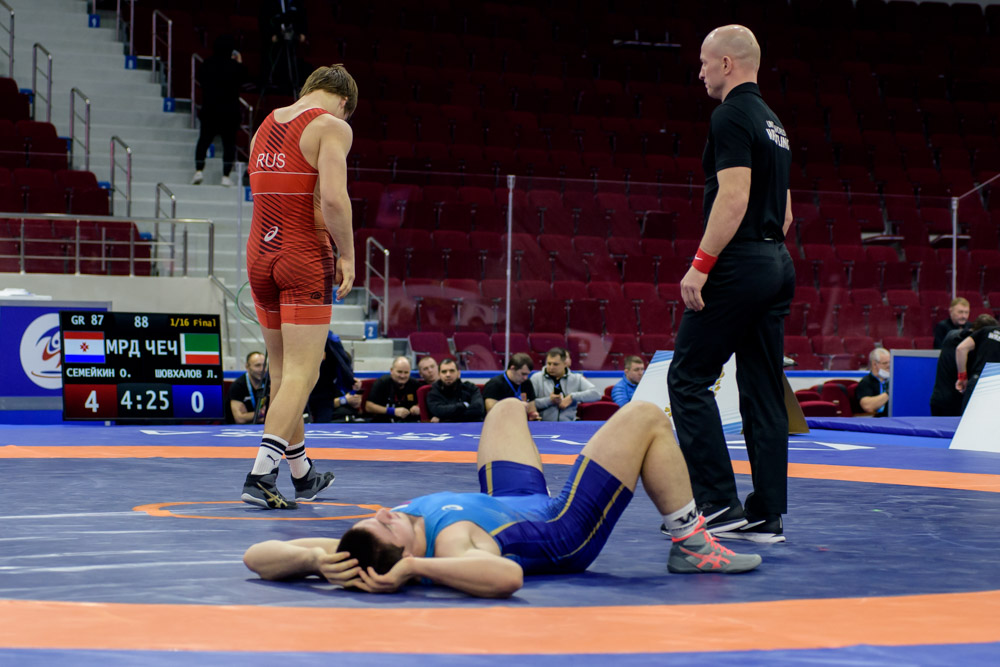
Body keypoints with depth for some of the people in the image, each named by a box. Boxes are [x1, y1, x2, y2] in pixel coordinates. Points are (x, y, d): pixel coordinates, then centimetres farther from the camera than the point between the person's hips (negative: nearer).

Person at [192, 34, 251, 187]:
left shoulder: (207, 64, -3)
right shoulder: (234, 66, -11)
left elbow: (201, 79, 10)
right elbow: (245, 78, 4)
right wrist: (240, 63, 14)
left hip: (209, 110, 2)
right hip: (230, 111, -2)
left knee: (204, 140, 13)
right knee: (229, 142, 6)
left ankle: (199, 170, 1)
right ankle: (226, 175, 2)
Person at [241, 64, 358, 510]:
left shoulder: (265, 127, 16)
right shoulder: (332, 126, -6)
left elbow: (267, 197, 13)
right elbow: (333, 198, -19)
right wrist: (347, 254, -8)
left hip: (260, 255, 7)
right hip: (306, 256, -7)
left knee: (282, 371, 15)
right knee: (301, 373, -6)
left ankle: (302, 474, 27)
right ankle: (260, 475, -17)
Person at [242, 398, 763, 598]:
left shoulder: (366, 547, -30)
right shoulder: (451, 546, -46)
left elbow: (256, 555, -30)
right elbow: (508, 576, -67)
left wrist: (316, 559, -45)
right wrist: (414, 566, -65)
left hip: (506, 504, 7)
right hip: (564, 532, -6)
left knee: (510, 406, 30)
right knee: (646, 416, -1)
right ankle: (691, 545, 16)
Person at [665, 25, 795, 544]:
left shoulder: (732, 117, -10)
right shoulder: (773, 123, 19)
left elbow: (734, 196, -20)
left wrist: (701, 263, -19)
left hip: (739, 264, -9)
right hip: (778, 266, 9)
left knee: (688, 377, -3)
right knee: (764, 390, 8)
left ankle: (718, 504, -8)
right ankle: (766, 516, 9)